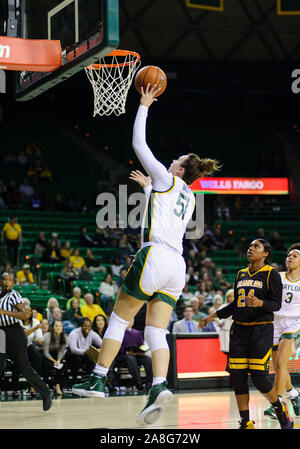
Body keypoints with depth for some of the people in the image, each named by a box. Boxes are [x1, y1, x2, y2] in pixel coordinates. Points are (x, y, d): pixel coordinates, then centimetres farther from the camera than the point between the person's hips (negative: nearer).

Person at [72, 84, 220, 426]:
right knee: (156, 332, -1)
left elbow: (139, 144, 5)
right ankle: (159, 387, -21)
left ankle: (97, 380, 4)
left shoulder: (167, 180, 2)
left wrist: (144, 106, 15)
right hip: (177, 265, 7)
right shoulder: (189, 198, 22)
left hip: (155, 256, -7)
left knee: (118, 319, 3)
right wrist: (148, 186, 52)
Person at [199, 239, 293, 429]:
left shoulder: (271, 274, -2)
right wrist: (214, 315, 19)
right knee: (237, 376, -1)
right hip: (239, 329, 6)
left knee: (259, 377, -13)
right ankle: (246, 423, 8)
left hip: (261, 329, -6)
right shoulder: (241, 274, 16)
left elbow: (276, 304, -10)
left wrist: (260, 303, -29)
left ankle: (281, 410, 12)